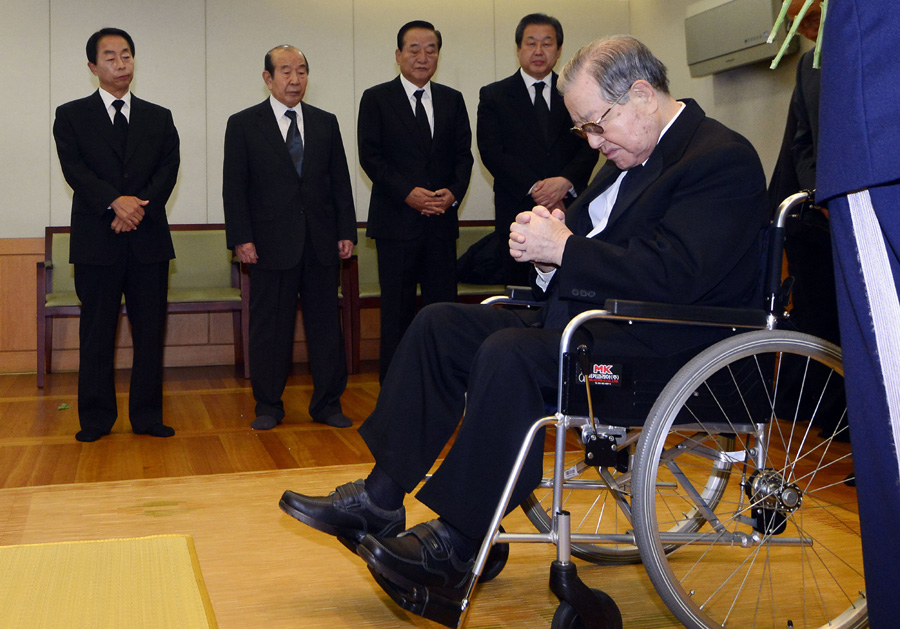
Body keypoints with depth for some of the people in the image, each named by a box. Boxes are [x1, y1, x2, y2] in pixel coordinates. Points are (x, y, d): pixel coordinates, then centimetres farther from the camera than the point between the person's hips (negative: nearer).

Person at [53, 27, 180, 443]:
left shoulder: (159, 118, 15)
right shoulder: (71, 116, 9)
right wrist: (115, 201, -20)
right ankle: (96, 418, 11)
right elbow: (74, 169, -5)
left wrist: (140, 206, -13)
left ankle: (147, 415, 11)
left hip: (148, 238, 2)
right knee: (96, 332, 2)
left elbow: (169, 169, 3)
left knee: (150, 330, 3)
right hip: (96, 239, -2)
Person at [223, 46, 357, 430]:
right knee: (269, 326, 4)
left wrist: (346, 232, 4)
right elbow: (234, 187, -1)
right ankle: (268, 407, 16)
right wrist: (241, 238, -9)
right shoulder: (244, 125, 3)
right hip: (271, 244, -3)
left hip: (322, 243, 3)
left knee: (325, 323, 7)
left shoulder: (325, 123, 12)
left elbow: (340, 181, 11)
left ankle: (328, 404, 17)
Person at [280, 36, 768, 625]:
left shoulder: (722, 158, -13)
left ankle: (456, 544, -20)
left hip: (662, 346, -10)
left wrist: (562, 249, -19)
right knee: (440, 324, 1)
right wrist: (550, 240, -5)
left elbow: (672, 274, -25)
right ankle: (381, 499, 1)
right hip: (590, 318, 10)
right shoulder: (630, 157, 17)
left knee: (510, 353, -32)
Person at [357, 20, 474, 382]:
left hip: (442, 219, 3)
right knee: (397, 311, 2)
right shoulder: (376, 99, 3)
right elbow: (370, 156, -4)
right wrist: (407, 192, -16)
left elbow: (463, 155, 10)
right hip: (397, 220, -3)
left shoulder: (452, 100, 13)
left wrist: (454, 192, -10)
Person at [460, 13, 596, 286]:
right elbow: (492, 153, -3)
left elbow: (590, 147, 4)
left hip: (569, 206, 2)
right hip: (518, 210, -1)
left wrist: (566, 180, -15)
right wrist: (533, 189, -13)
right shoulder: (494, 96, 8)